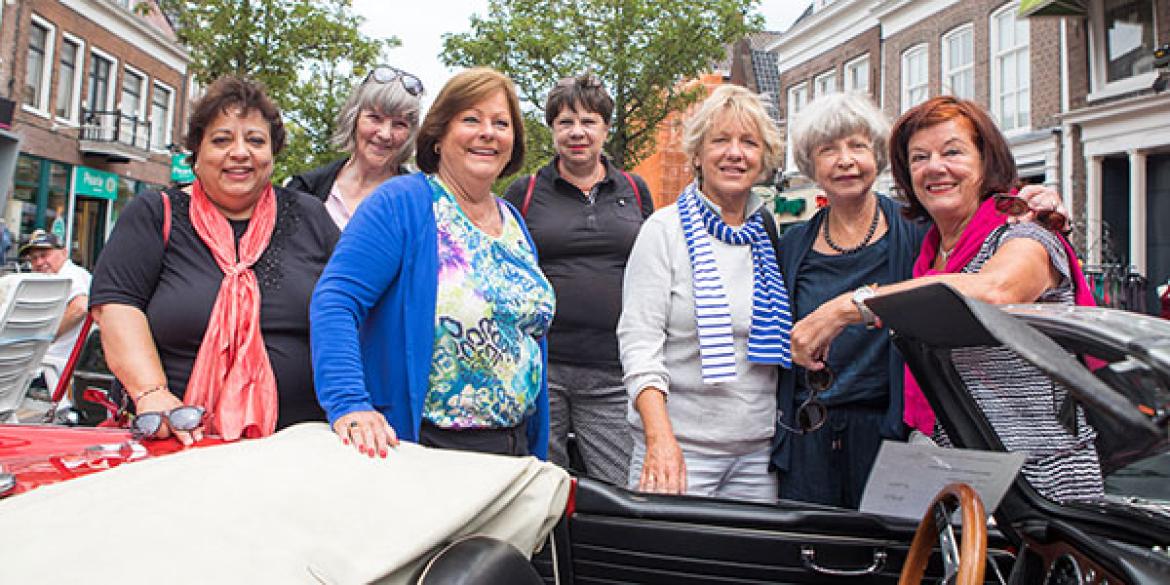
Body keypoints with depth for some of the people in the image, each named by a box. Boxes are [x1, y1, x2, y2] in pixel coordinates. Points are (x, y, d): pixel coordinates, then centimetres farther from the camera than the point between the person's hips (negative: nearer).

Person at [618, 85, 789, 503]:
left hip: (758, 451, 4)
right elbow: (638, 339, -11)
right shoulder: (665, 229, -4)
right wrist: (660, 437, -22)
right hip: (681, 445, -4)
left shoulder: (770, 233, 9)